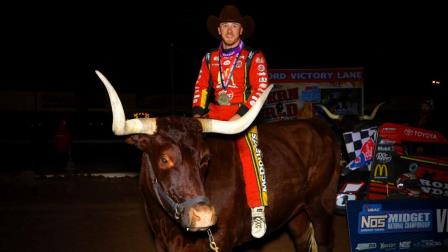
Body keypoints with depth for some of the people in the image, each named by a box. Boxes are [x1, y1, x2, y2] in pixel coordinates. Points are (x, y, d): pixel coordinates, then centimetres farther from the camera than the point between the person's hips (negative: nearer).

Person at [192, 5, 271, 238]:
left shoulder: (254, 57, 2)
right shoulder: (209, 58, 15)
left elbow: (261, 89, -6)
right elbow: (201, 87, 16)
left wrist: (240, 115, -17)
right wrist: (198, 111, -2)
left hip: (243, 114, -5)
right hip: (215, 114, 5)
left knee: (248, 151, -30)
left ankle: (257, 210, -29)